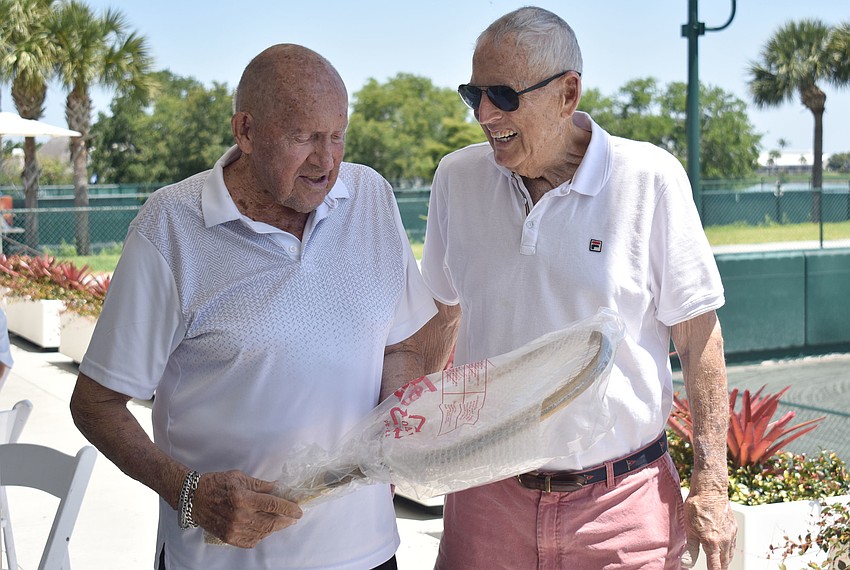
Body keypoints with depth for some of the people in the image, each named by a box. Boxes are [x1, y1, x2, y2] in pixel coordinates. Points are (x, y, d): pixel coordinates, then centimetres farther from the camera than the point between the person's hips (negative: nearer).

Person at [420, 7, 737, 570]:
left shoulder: (650, 179, -10)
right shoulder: (456, 179, 0)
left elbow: (698, 334, -6)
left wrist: (712, 486, -6)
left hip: (623, 499, -2)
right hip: (486, 496, 3)